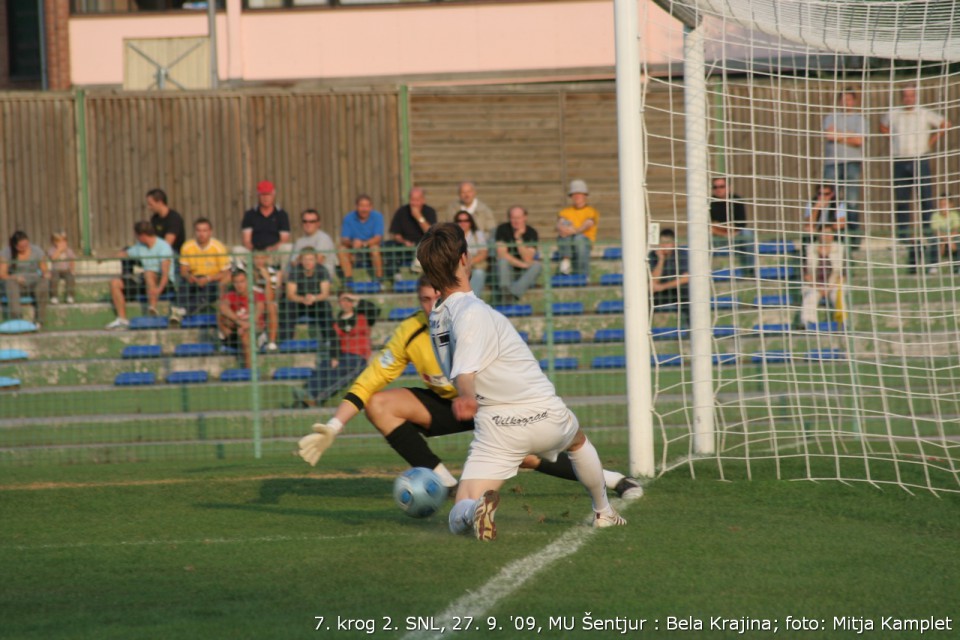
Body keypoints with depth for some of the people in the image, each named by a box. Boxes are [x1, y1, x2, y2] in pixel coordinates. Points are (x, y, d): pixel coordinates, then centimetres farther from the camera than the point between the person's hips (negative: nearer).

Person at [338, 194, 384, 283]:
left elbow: (378, 238, -19)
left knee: (375, 248, -35)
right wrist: (352, 243, -36)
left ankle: (379, 278, -24)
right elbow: (344, 240, -12)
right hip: (355, 251, 2)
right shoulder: (348, 218, -6)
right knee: (342, 250, -26)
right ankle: (348, 278, -25)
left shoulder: (377, 217, -9)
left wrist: (363, 244, -39)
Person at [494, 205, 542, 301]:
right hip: (508, 270, -1)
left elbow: (527, 260, -14)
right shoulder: (503, 229, -6)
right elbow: (501, 254, -14)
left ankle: (514, 292, -47)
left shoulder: (531, 233, -5)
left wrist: (518, 239, -23)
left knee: (537, 265, -29)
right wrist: (521, 264, -20)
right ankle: (505, 291, -45)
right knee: (503, 260, -30)